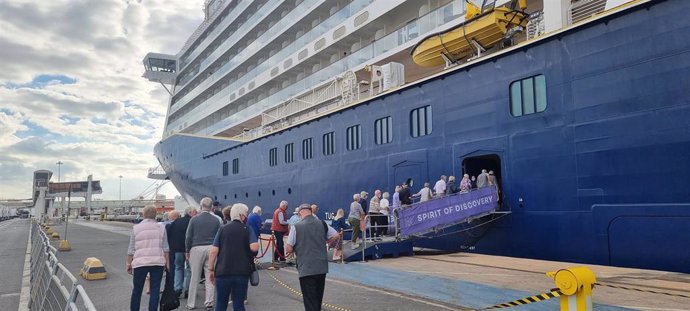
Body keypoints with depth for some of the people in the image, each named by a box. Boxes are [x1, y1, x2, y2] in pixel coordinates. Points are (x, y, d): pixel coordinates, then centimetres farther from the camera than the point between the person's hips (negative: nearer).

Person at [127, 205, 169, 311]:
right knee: (155, 290, 5)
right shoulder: (161, 228, 4)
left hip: (140, 263, 0)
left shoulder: (136, 228, 0)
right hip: (158, 262, 1)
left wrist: (129, 264, 10)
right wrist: (167, 262, 13)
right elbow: (165, 248, 5)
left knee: (137, 290, 13)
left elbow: (131, 250, 1)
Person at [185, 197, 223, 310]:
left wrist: (187, 251, 10)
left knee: (194, 278, 8)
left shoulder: (194, 219, -2)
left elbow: (188, 236, 1)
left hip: (196, 249, 0)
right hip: (211, 249, 1)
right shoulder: (216, 220, 1)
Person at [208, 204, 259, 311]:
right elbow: (254, 247, -16)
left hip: (222, 272, 2)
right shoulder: (247, 230, -1)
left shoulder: (222, 229, 4)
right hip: (242, 273, -1)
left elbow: (213, 251, -2)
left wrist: (211, 270, 5)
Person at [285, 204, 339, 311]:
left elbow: (289, 249, -6)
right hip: (322, 266, 4)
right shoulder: (322, 223, 2)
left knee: (310, 300, 1)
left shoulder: (296, 227, -8)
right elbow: (336, 235, 10)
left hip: (306, 269, -4)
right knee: (318, 297, 21)